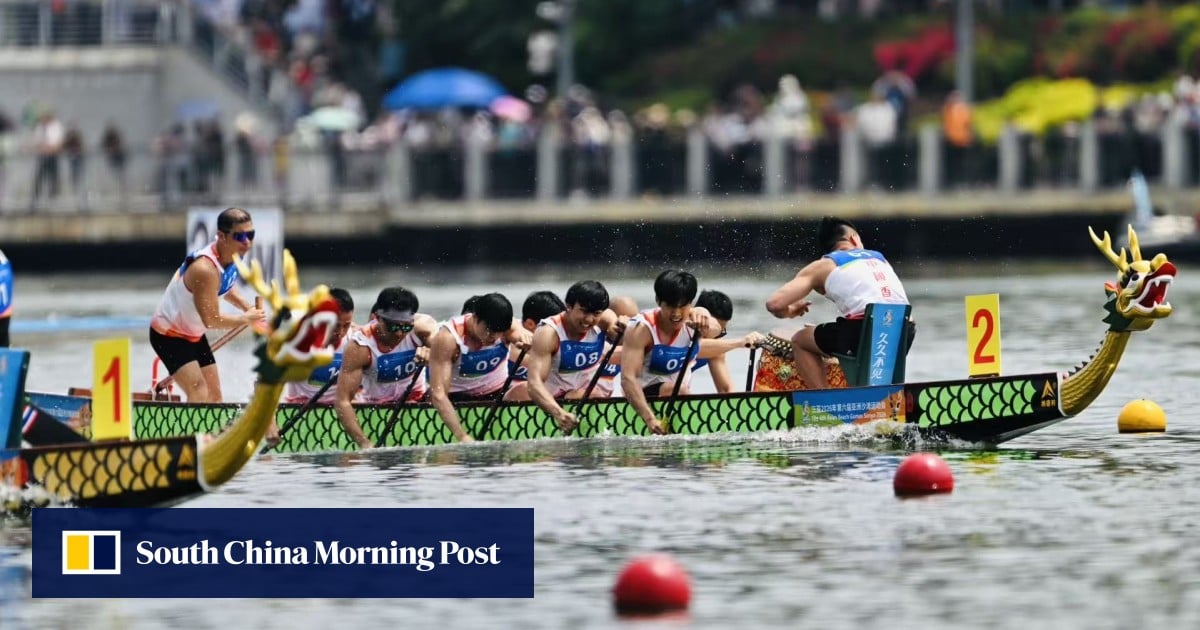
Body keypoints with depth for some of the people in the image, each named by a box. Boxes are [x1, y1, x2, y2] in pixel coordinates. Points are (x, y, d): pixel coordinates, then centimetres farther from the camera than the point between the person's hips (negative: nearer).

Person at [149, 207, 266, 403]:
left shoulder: (231, 255, -4)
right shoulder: (205, 269, -34)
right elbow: (212, 319, -32)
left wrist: (247, 307, 1)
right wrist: (246, 319, -17)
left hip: (194, 334, 10)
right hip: (168, 335, -10)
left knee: (214, 396, 11)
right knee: (199, 395, -25)